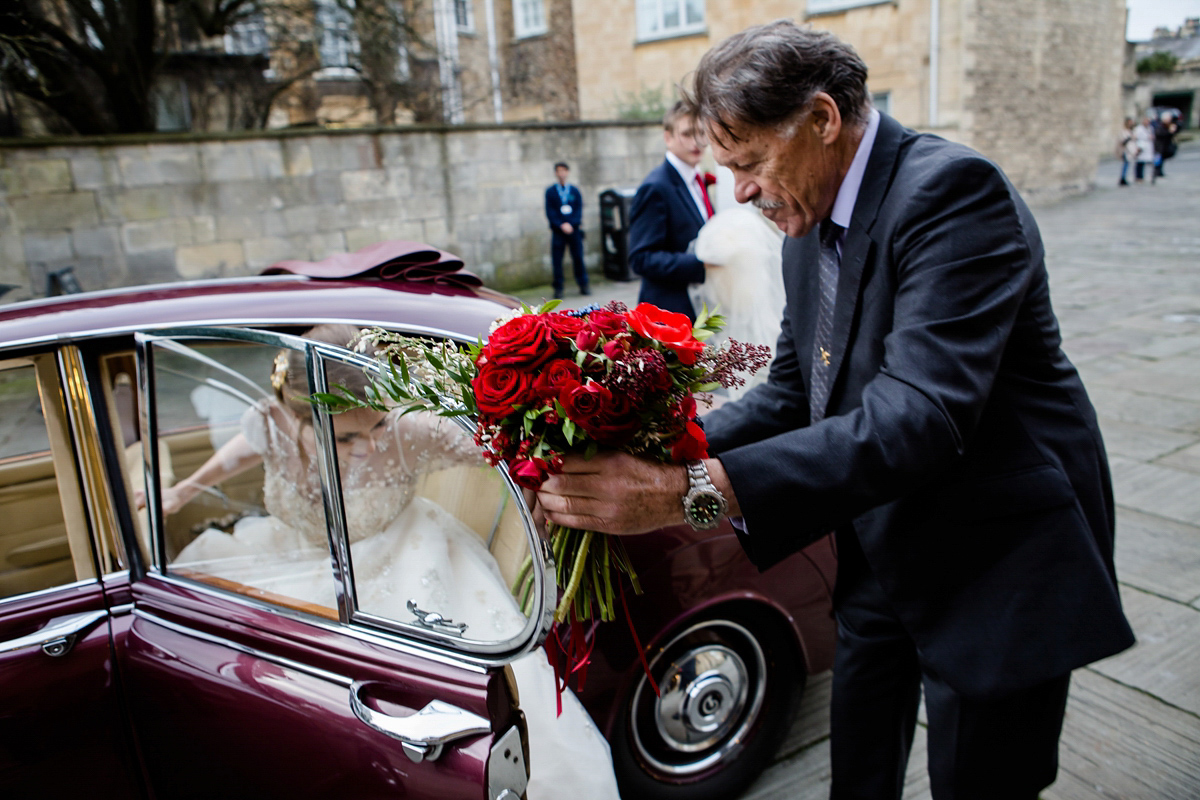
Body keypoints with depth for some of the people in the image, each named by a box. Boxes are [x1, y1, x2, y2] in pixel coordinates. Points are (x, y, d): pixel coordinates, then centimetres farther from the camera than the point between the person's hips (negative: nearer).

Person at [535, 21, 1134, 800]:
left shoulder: (952, 189, -25)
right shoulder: (812, 224, 2)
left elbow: (919, 418, -36)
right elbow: (793, 391, 5)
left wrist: (694, 491, -43)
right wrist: (668, 450, -13)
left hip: (994, 560, -7)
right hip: (881, 551, 8)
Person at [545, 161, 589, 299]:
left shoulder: (575, 191, 10)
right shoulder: (550, 191, 6)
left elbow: (579, 210, 5)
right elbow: (550, 212, 0)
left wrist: (570, 224, -11)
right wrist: (561, 225, -12)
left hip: (574, 229, 1)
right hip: (558, 231, -1)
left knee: (578, 257, 0)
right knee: (556, 259, -3)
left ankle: (584, 285, 9)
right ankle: (558, 288, 4)